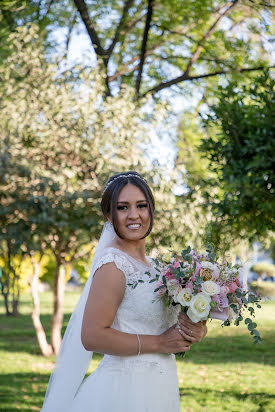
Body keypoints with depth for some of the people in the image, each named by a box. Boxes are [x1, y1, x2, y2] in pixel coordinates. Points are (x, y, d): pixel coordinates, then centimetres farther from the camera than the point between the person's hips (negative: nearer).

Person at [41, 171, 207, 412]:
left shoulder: (148, 264, 10)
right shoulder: (113, 263, -16)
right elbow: (92, 336, -23)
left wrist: (190, 332, -2)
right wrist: (160, 343, -16)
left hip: (157, 389, 8)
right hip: (127, 387, -8)